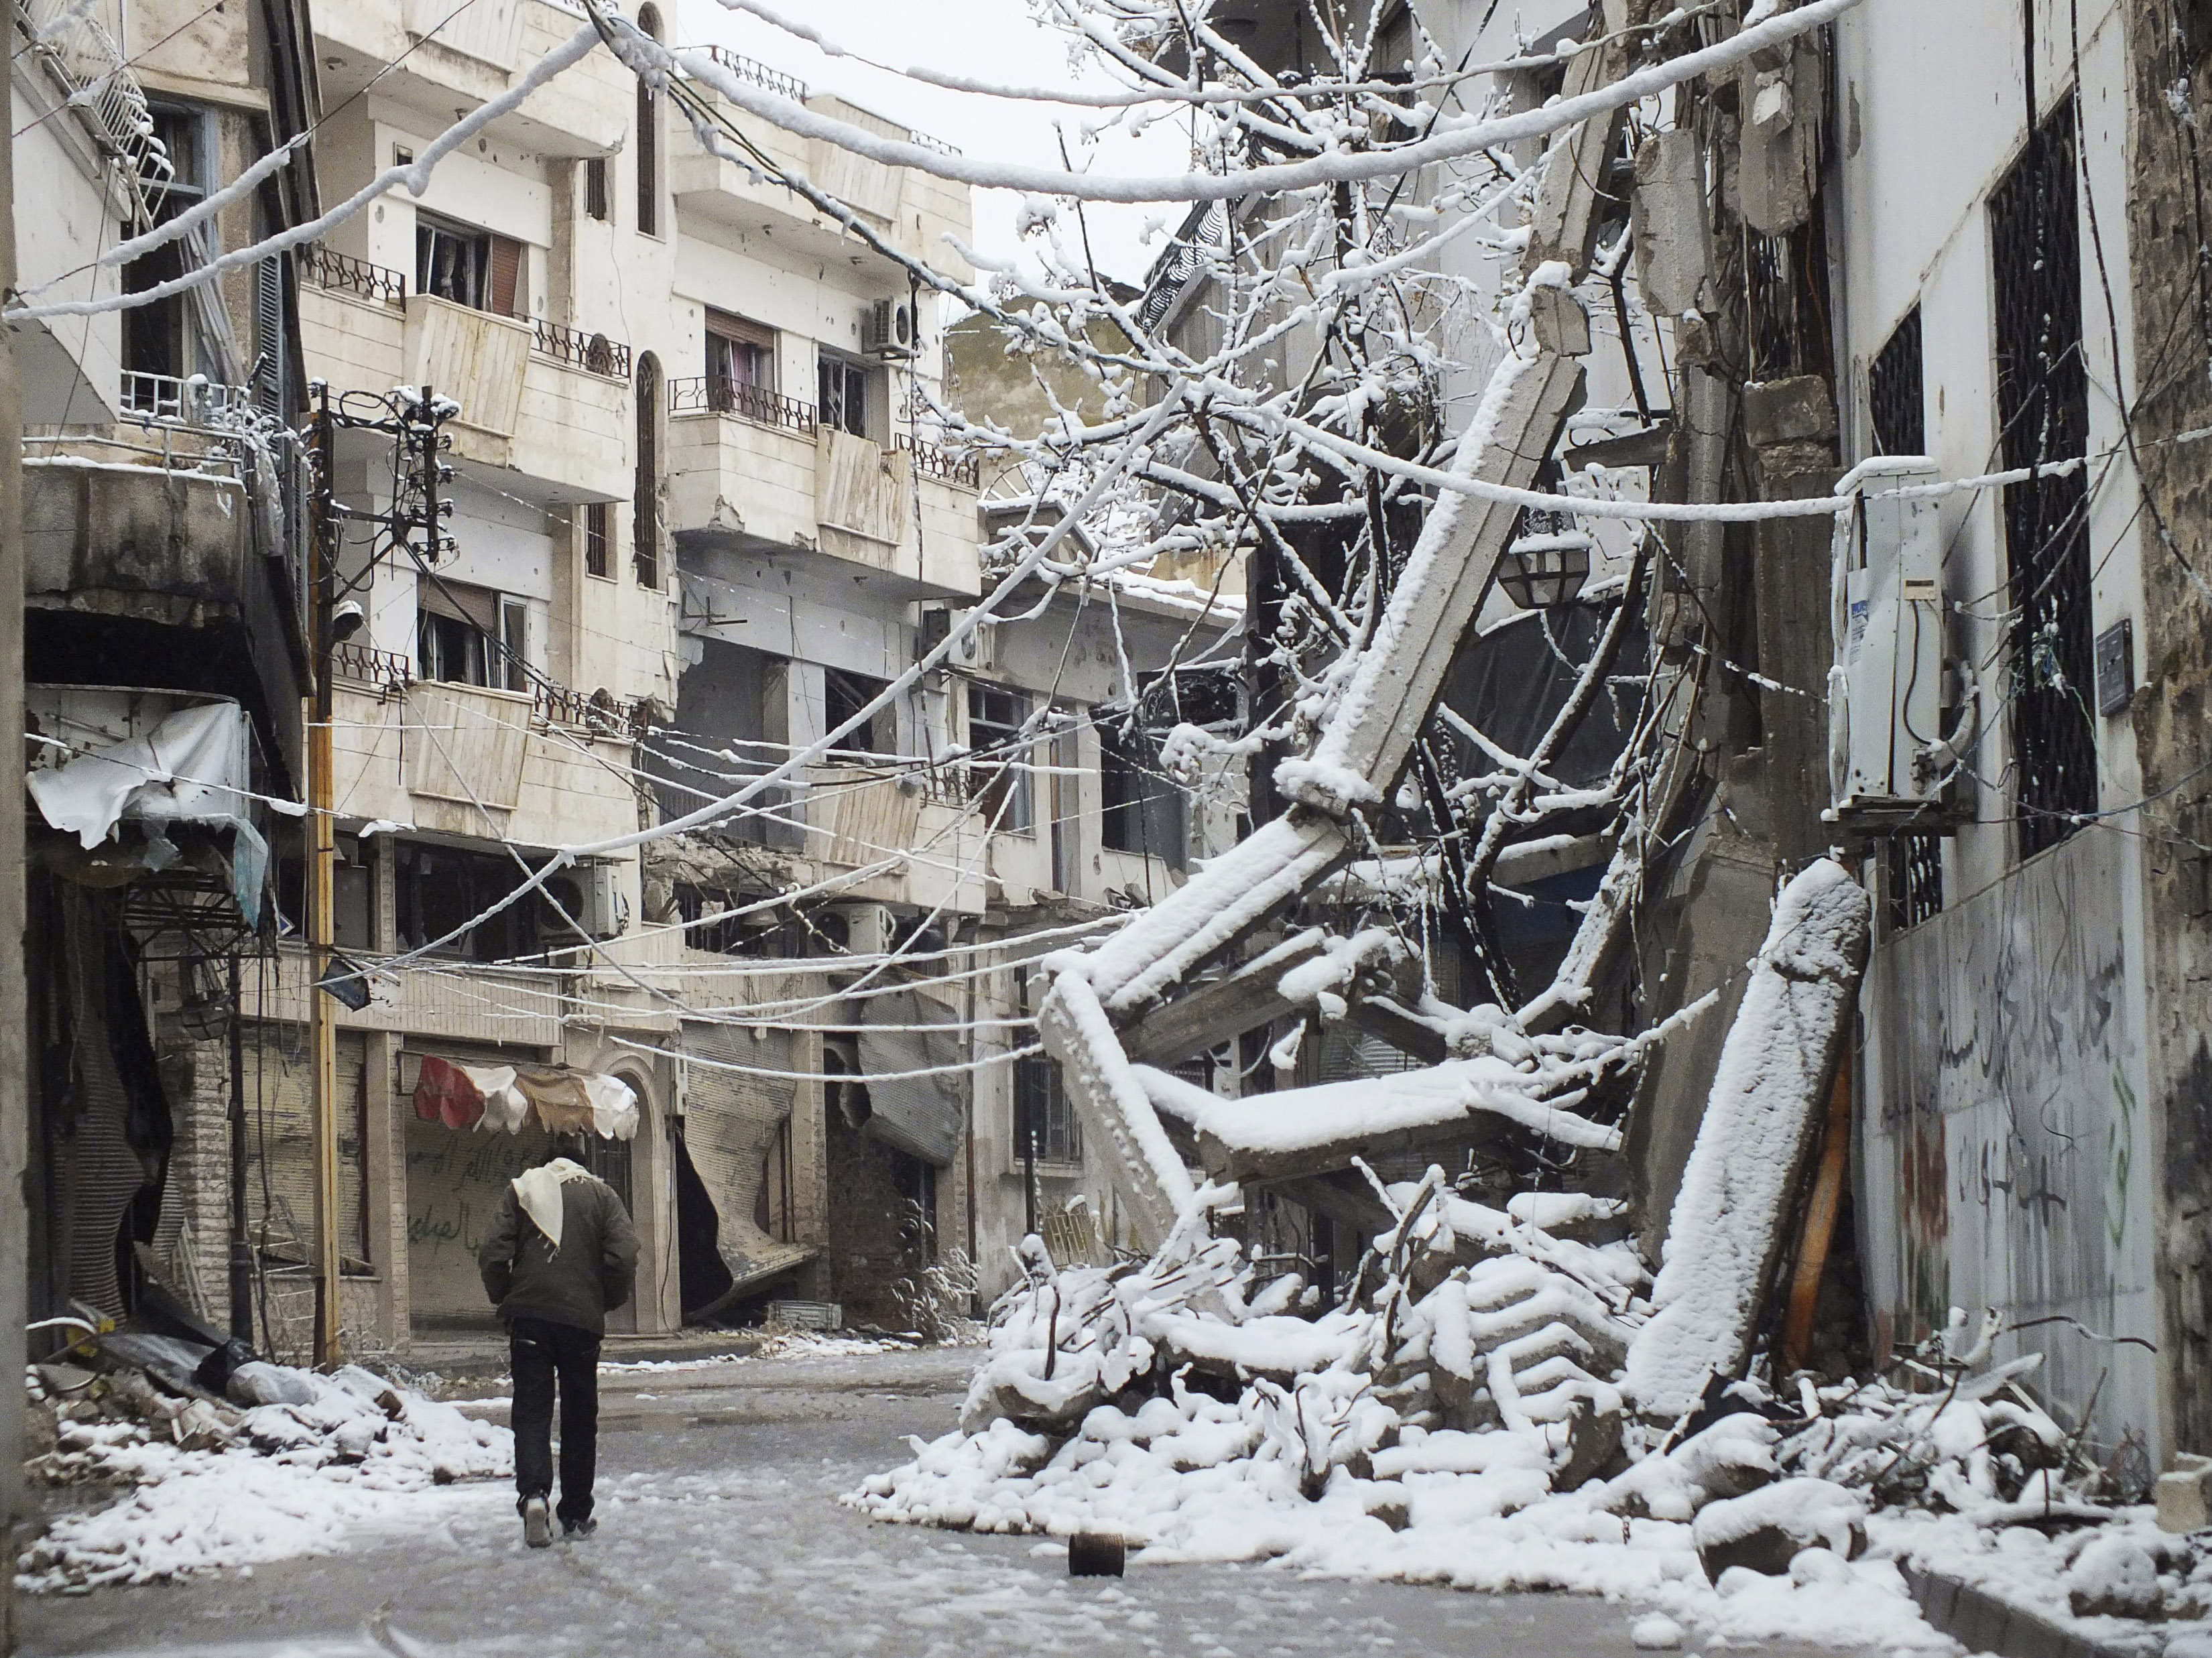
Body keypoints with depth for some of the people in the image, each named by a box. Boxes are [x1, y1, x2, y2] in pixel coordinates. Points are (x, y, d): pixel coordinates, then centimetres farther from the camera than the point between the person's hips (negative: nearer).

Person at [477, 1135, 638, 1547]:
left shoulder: (519, 1191, 5)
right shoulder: (601, 1195, 5)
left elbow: (494, 1255, -4)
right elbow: (624, 1258, -6)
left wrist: (503, 1298, 13)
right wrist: (608, 1301, 11)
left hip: (528, 1315, 0)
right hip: (582, 1317, 0)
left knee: (531, 1410, 0)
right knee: (580, 1416, 11)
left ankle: (533, 1493, -24)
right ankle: (576, 1515, 15)